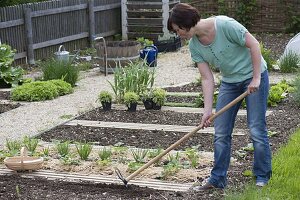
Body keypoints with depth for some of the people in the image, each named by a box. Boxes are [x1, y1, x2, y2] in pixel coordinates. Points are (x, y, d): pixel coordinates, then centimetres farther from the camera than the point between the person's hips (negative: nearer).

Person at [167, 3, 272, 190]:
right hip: (229, 82, 6)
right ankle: (218, 179, 15)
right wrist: (207, 110, -15)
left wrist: (256, 78, -20)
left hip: (254, 76, -6)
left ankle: (262, 178, 11)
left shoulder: (224, 24, -26)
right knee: (221, 133, 4)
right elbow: (207, 79, -7)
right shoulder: (194, 46, -7)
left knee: (257, 129, -5)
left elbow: (254, 44, -20)